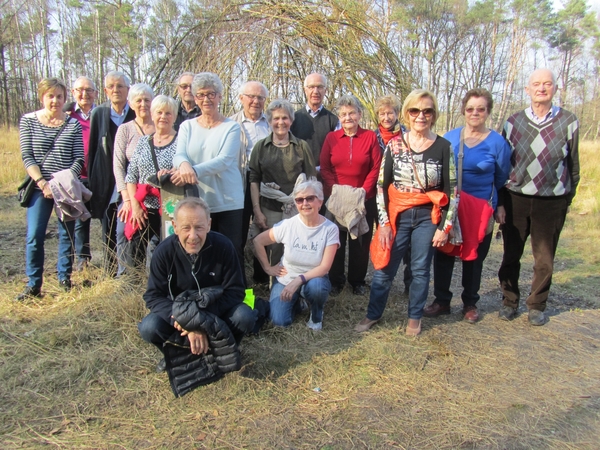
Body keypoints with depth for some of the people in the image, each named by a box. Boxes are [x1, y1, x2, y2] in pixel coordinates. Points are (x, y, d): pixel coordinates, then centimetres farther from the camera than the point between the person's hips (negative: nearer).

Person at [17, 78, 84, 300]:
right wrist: (43, 183, -12)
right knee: (34, 236, -5)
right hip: (39, 188, 0)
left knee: (67, 235, 6)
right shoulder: (28, 121, 4)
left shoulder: (73, 125, 5)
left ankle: (65, 280, 20)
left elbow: (79, 159, 0)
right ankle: (33, 285, 6)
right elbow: (27, 156, -1)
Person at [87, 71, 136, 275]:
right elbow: (92, 149, 8)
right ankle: (111, 273, 21)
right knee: (109, 233, 9)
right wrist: (92, 180, 4)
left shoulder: (136, 114, 1)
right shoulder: (99, 114, 6)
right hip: (107, 185, 2)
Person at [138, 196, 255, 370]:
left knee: (245, 317, -29)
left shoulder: (223, 246, -21)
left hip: (216, 311, 0)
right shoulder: (164, 251, -19)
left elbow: (235, 291, -17)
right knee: (149, 328, -28)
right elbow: (154, 295, -17)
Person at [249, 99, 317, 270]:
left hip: (296, 209, 0)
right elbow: (254, 181, 6)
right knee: (273, 252, 1)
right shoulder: (261, 147, 8)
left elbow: (311, 180, 5)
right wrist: (257, 211, -1)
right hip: (269, 211, 1)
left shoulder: (302, 147, 6)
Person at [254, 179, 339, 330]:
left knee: (315, 286, -37)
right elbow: (258, 241, -2)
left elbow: (324, 267, -21)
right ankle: (296, 301, 18)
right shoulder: (288, 224, -15)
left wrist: (299, 280, -33)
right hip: (286, 280, 2)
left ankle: (316, 315, -2)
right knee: (280, 322, -17)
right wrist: (268, 268, -2)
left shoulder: (330, 229, -18)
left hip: (313, 279, -1)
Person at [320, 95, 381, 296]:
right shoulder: (331, 138, 4)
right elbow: (324, 168, 2)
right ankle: (335, 281, 22)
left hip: (364, 200, 0)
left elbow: (376, 168, -2)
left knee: (361, 241, 8)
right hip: (335, 198, 1)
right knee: (336, 240, 7)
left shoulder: (370, 136, 1)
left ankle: (357, 280, 24)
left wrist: (363, 190, -12)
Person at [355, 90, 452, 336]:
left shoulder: (443, 147, -2)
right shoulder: (394, 144, -1)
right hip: (397, 216, 0)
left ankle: (414, 317, 30)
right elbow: (381, 185, -1)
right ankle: (373, 314, 24)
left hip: (427, 218, 0)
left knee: (420, 270, 11)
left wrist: (444, 226, -4)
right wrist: (384, 223, -5)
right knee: (384, 269, 5)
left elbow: (449, 190, 0)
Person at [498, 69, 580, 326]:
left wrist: (568, 198, 9)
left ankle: (537, 305, 26)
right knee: (511, 256, 9)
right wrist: (500, 202, 0)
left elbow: (572, 164, 6)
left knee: (544, 259, 8)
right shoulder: (514, 122, 2)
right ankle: (509, 301, 26)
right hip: (516, 199, 1)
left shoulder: (568, 121, 0)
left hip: (552, 202, 0)